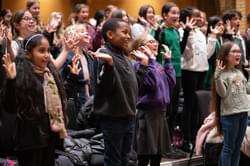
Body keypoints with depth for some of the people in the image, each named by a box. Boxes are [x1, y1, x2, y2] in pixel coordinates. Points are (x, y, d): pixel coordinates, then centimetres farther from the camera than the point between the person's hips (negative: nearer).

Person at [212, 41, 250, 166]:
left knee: (237, 147, 11)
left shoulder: (239, 72, 14)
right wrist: (218, 76, -28)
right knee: (228, 147, -1)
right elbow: (222, 93, -19)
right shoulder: (222, 73, -9)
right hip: (229, 114, -7)